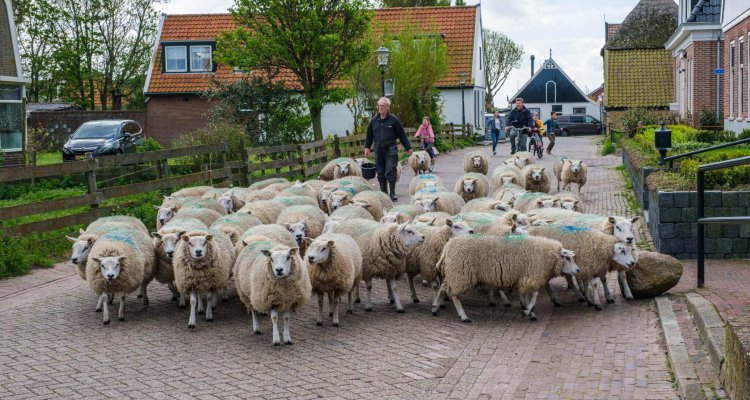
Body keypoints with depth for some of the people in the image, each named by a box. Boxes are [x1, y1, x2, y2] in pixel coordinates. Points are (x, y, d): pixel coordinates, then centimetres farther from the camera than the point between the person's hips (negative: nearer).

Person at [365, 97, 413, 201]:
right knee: (381, 173, 7)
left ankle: (392, 193, 1)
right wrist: (367, 147, 10)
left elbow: (402, 135, 4)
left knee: (390, 172, -8)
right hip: (378, 151, 4)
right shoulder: (374, 121, 10)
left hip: (390, 150, -3)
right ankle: (383, 193, 16)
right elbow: (369, 136, 19)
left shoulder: (393, 120, 0)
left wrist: (408, 148, 5)